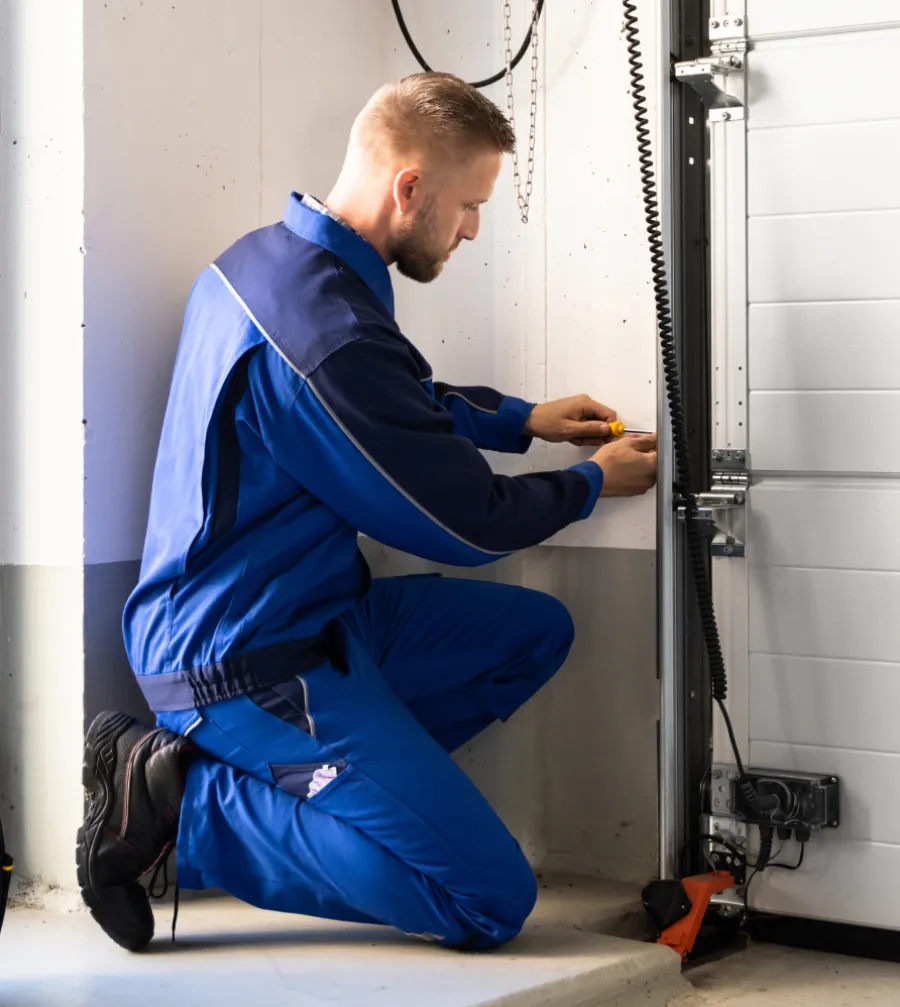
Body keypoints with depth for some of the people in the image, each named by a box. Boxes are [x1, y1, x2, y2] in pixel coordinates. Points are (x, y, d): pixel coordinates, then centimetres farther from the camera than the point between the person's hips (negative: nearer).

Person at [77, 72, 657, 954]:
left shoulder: (265, 258, 5)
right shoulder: (329, 334, -27)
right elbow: (468, 524, -14)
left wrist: (523, 419, 18)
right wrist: (595, 483, 4)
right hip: (251, 662, -10)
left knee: (535, 631, 16)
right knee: (491, 901, -9)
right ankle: (183, 802, -5)